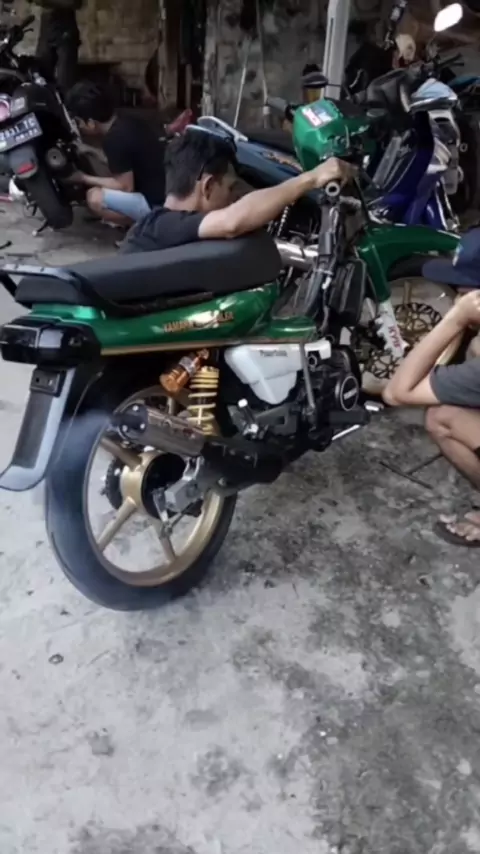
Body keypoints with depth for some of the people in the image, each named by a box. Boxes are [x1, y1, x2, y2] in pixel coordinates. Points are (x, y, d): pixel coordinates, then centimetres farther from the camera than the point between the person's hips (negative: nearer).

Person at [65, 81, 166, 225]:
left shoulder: (114, 139, -20)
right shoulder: (128, 123, 7)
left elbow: (125, 187, -14)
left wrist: (84, 178, -2)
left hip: (158, 205, -10)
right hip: (168, 194, 10)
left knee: (95, 198, -15)